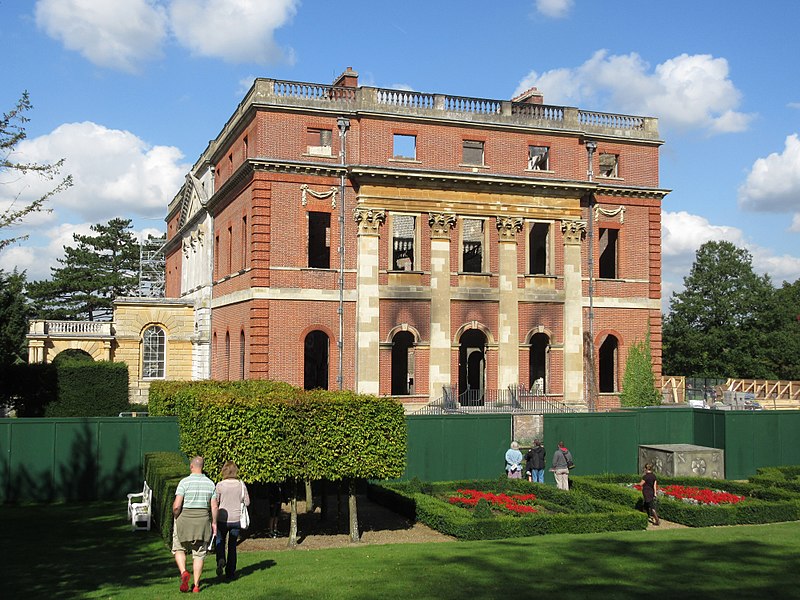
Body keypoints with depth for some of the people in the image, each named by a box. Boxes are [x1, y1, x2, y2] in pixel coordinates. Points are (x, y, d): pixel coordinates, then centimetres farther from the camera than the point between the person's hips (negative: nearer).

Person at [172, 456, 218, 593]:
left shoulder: (185, 482, -10)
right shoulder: (210, 483, 2)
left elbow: (176, 505, -16)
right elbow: (214, 506, 1)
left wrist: (175, 517, 2)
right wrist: (214, 523, 12)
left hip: (184, 520, -3)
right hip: (203, 520, 3)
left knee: (179, 549, 16)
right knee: (199, 553, 10)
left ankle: (183, 572, -8)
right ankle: (196, 585, 8)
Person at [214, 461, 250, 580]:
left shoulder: (220, 485, -9)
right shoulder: (241, 484, -4)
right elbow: (247, 502, 0)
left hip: (223, 519, -2)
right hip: (237, 519, 2)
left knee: (219, 541, 18)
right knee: (232, 544, 13)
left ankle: (221, 560, -10)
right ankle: (230, 572, 14)